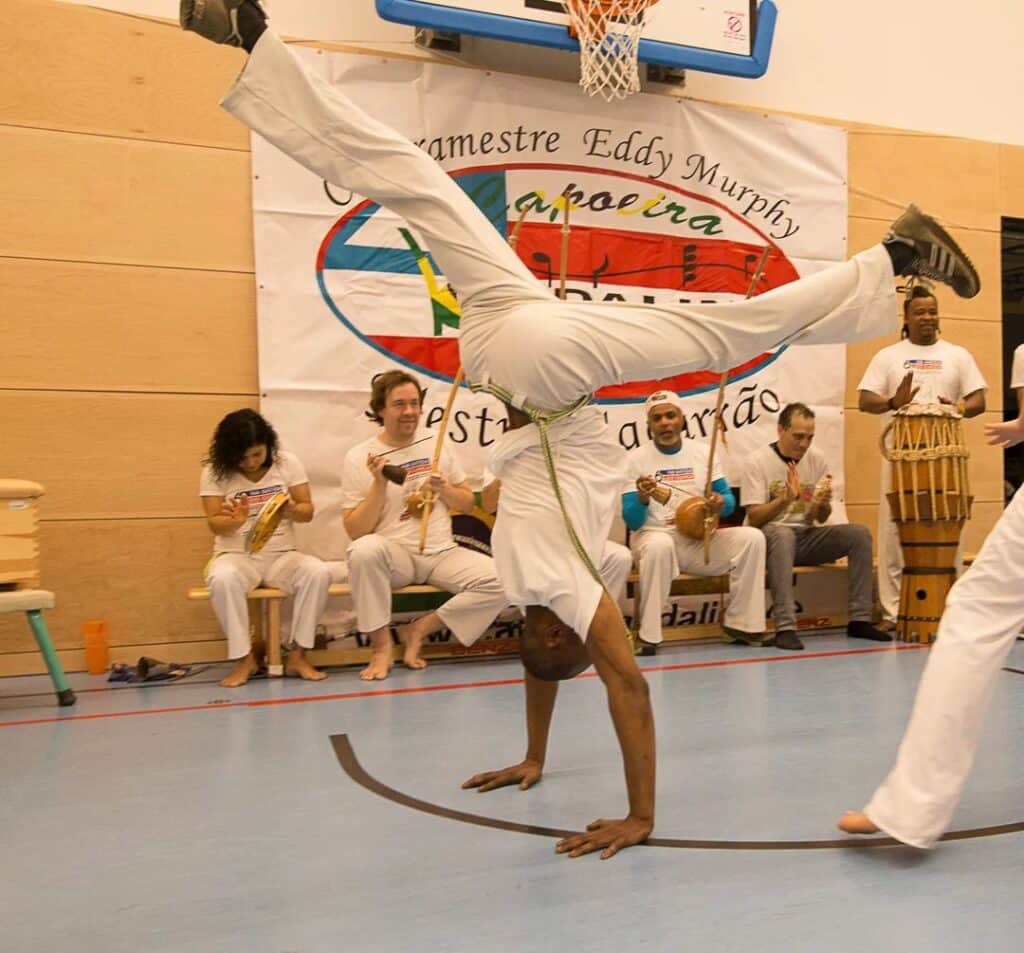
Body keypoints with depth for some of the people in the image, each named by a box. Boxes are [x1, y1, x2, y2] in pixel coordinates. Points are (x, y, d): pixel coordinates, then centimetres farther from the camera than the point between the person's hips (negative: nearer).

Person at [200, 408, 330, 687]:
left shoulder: (287, 462, 1)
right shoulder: (214, 471, -3)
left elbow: (308, 511, 0)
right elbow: (214, 524, -6)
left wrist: (293, 511, -24)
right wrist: (234, 521, -29)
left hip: (282, 555, 2)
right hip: (237, 556, -1)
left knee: (319, 572, -30)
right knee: (222, 579, -37)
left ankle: (297, 655, -17)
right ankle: (244, 658, -19)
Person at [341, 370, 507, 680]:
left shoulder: (436, 442, 6)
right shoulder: (359, 457, -4)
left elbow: (468, 503, 13)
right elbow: (355, 531, -9)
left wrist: (444, 489, -8)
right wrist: (379, 484, -19)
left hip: (443, 554, 3)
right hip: (394, 556, -3)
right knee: (365, 549, -38)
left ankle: (419, 630, -3)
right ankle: (381, 647, -17)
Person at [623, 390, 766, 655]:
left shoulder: (702, 452, 7)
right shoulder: (635, 459, -3)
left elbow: (730, 499, 7)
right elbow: (632, 522, -7)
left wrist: (721, 504, -17)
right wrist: (642, 498, -29)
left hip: (699, 538, 4)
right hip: (654, 535, -4)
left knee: (752, 538, -17)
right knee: (659, 546, -38)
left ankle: (740, 624, -8)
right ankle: (647, 634, -28)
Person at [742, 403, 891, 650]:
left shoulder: (817, 458, 3)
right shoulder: (758, 461, -10)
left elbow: (821, 519, 8)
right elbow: (754, 519, -15)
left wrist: (822, 504, -16)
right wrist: (785, 498, -31)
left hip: (805, 537, 5)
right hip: (769, 536, -5)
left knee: (859, 533, -14)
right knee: (783, 533, -38)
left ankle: (860, 620, -9)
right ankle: (785, 627, -41)